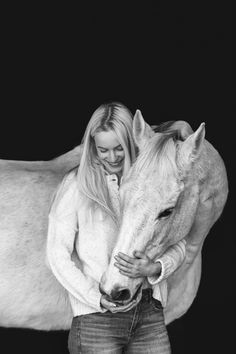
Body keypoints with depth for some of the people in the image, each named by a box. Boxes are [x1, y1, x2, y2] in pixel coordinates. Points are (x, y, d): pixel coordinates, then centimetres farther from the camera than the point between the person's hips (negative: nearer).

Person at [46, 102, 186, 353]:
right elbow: (58, 255, -5)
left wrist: (154, 269, -14)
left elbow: (177, 245, 7)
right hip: (96, 317, -3)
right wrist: (99, 298, -13)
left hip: (149, 312, 3)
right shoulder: (77, 186, -3)